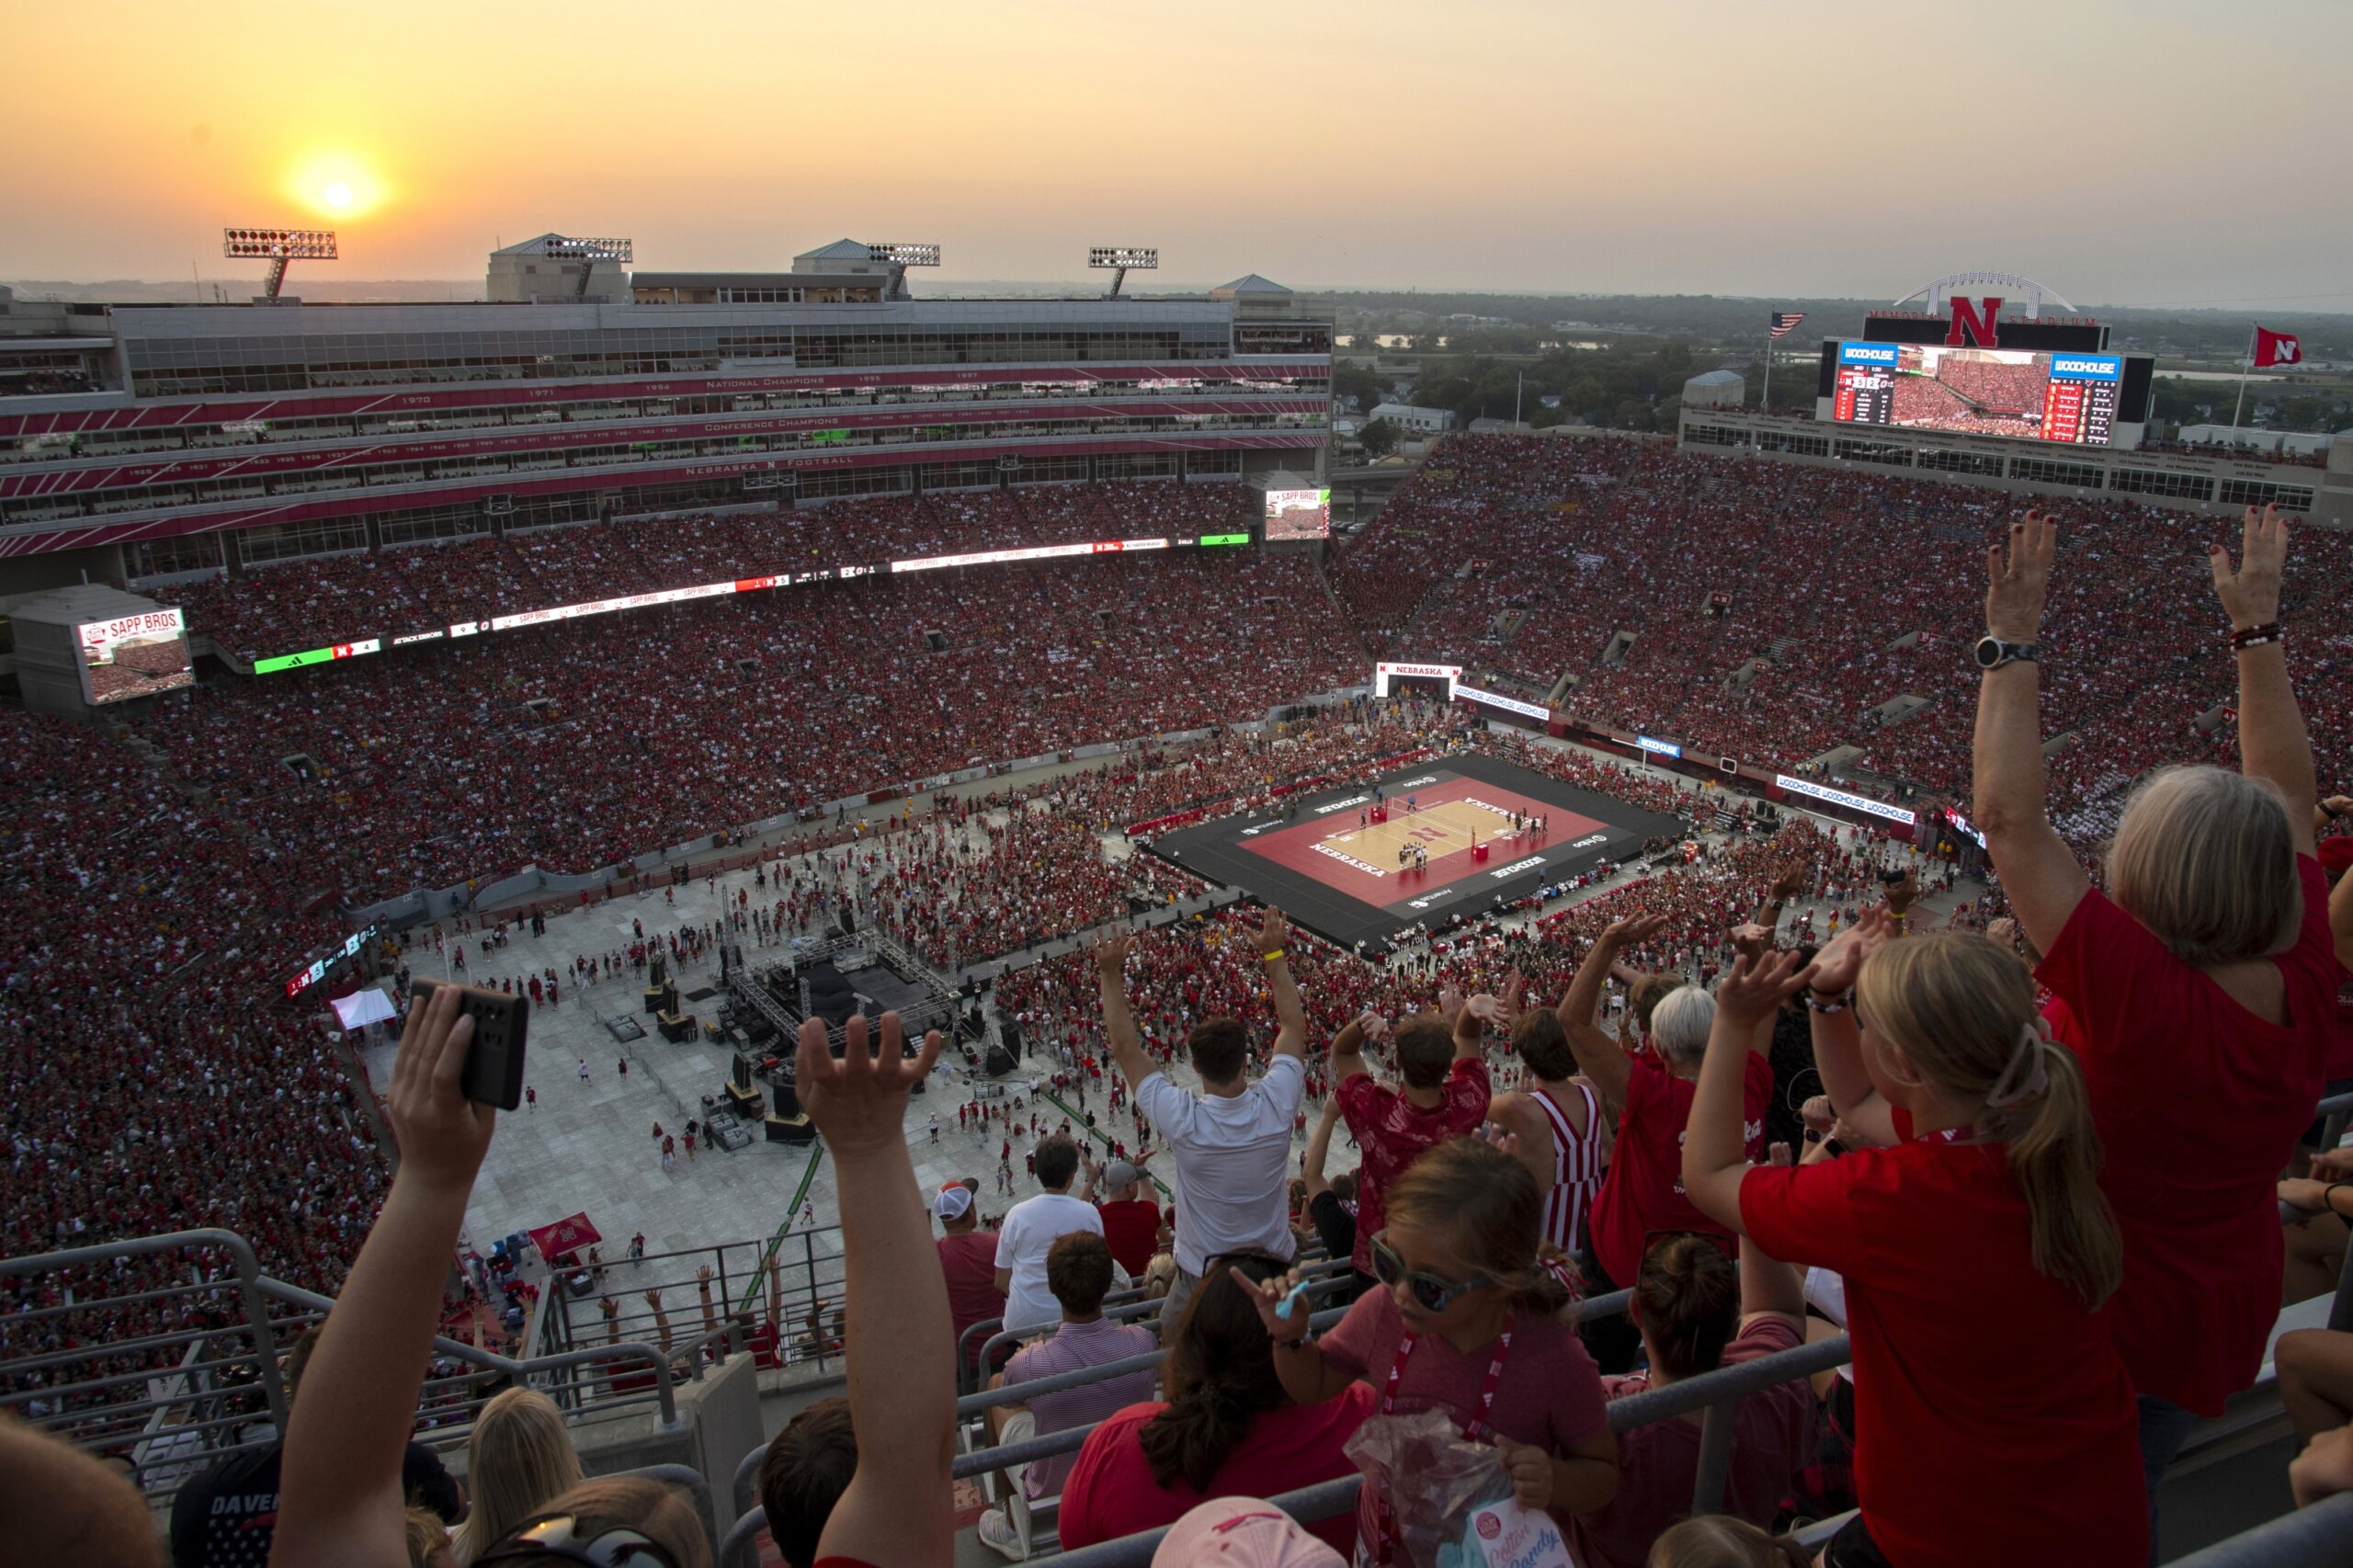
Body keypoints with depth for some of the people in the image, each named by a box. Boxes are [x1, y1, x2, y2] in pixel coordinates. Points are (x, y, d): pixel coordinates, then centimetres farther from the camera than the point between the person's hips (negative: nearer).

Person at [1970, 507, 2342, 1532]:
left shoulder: (2137, 996, -35)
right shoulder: (2304, 986, -16)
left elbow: (2008, 819, -35)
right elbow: (2287, 797, -2)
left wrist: (2012, 643, -27)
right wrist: (2258, 630, 4)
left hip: (2096, 1319, -6)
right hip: (2229, 1320, 6)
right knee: (2127, 1505, 30)